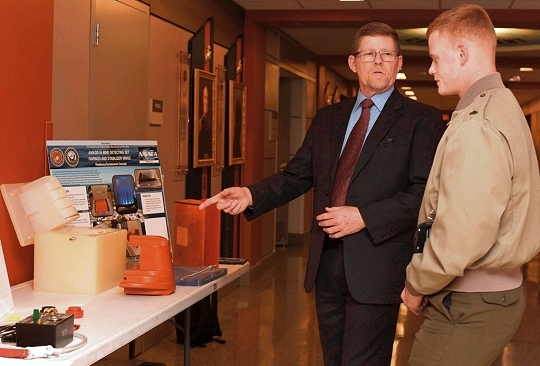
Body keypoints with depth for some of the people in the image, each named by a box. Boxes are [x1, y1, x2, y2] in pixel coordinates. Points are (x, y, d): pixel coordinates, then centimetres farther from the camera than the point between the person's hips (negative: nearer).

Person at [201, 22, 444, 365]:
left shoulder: (422, 119, -3)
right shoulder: (328, 118, 15)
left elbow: (426, 193, -11)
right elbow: (297, 176, 13)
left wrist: (364, 217, -19)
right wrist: (251, 195, -4)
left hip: (376, 267, -5)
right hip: (327, 263, 6)